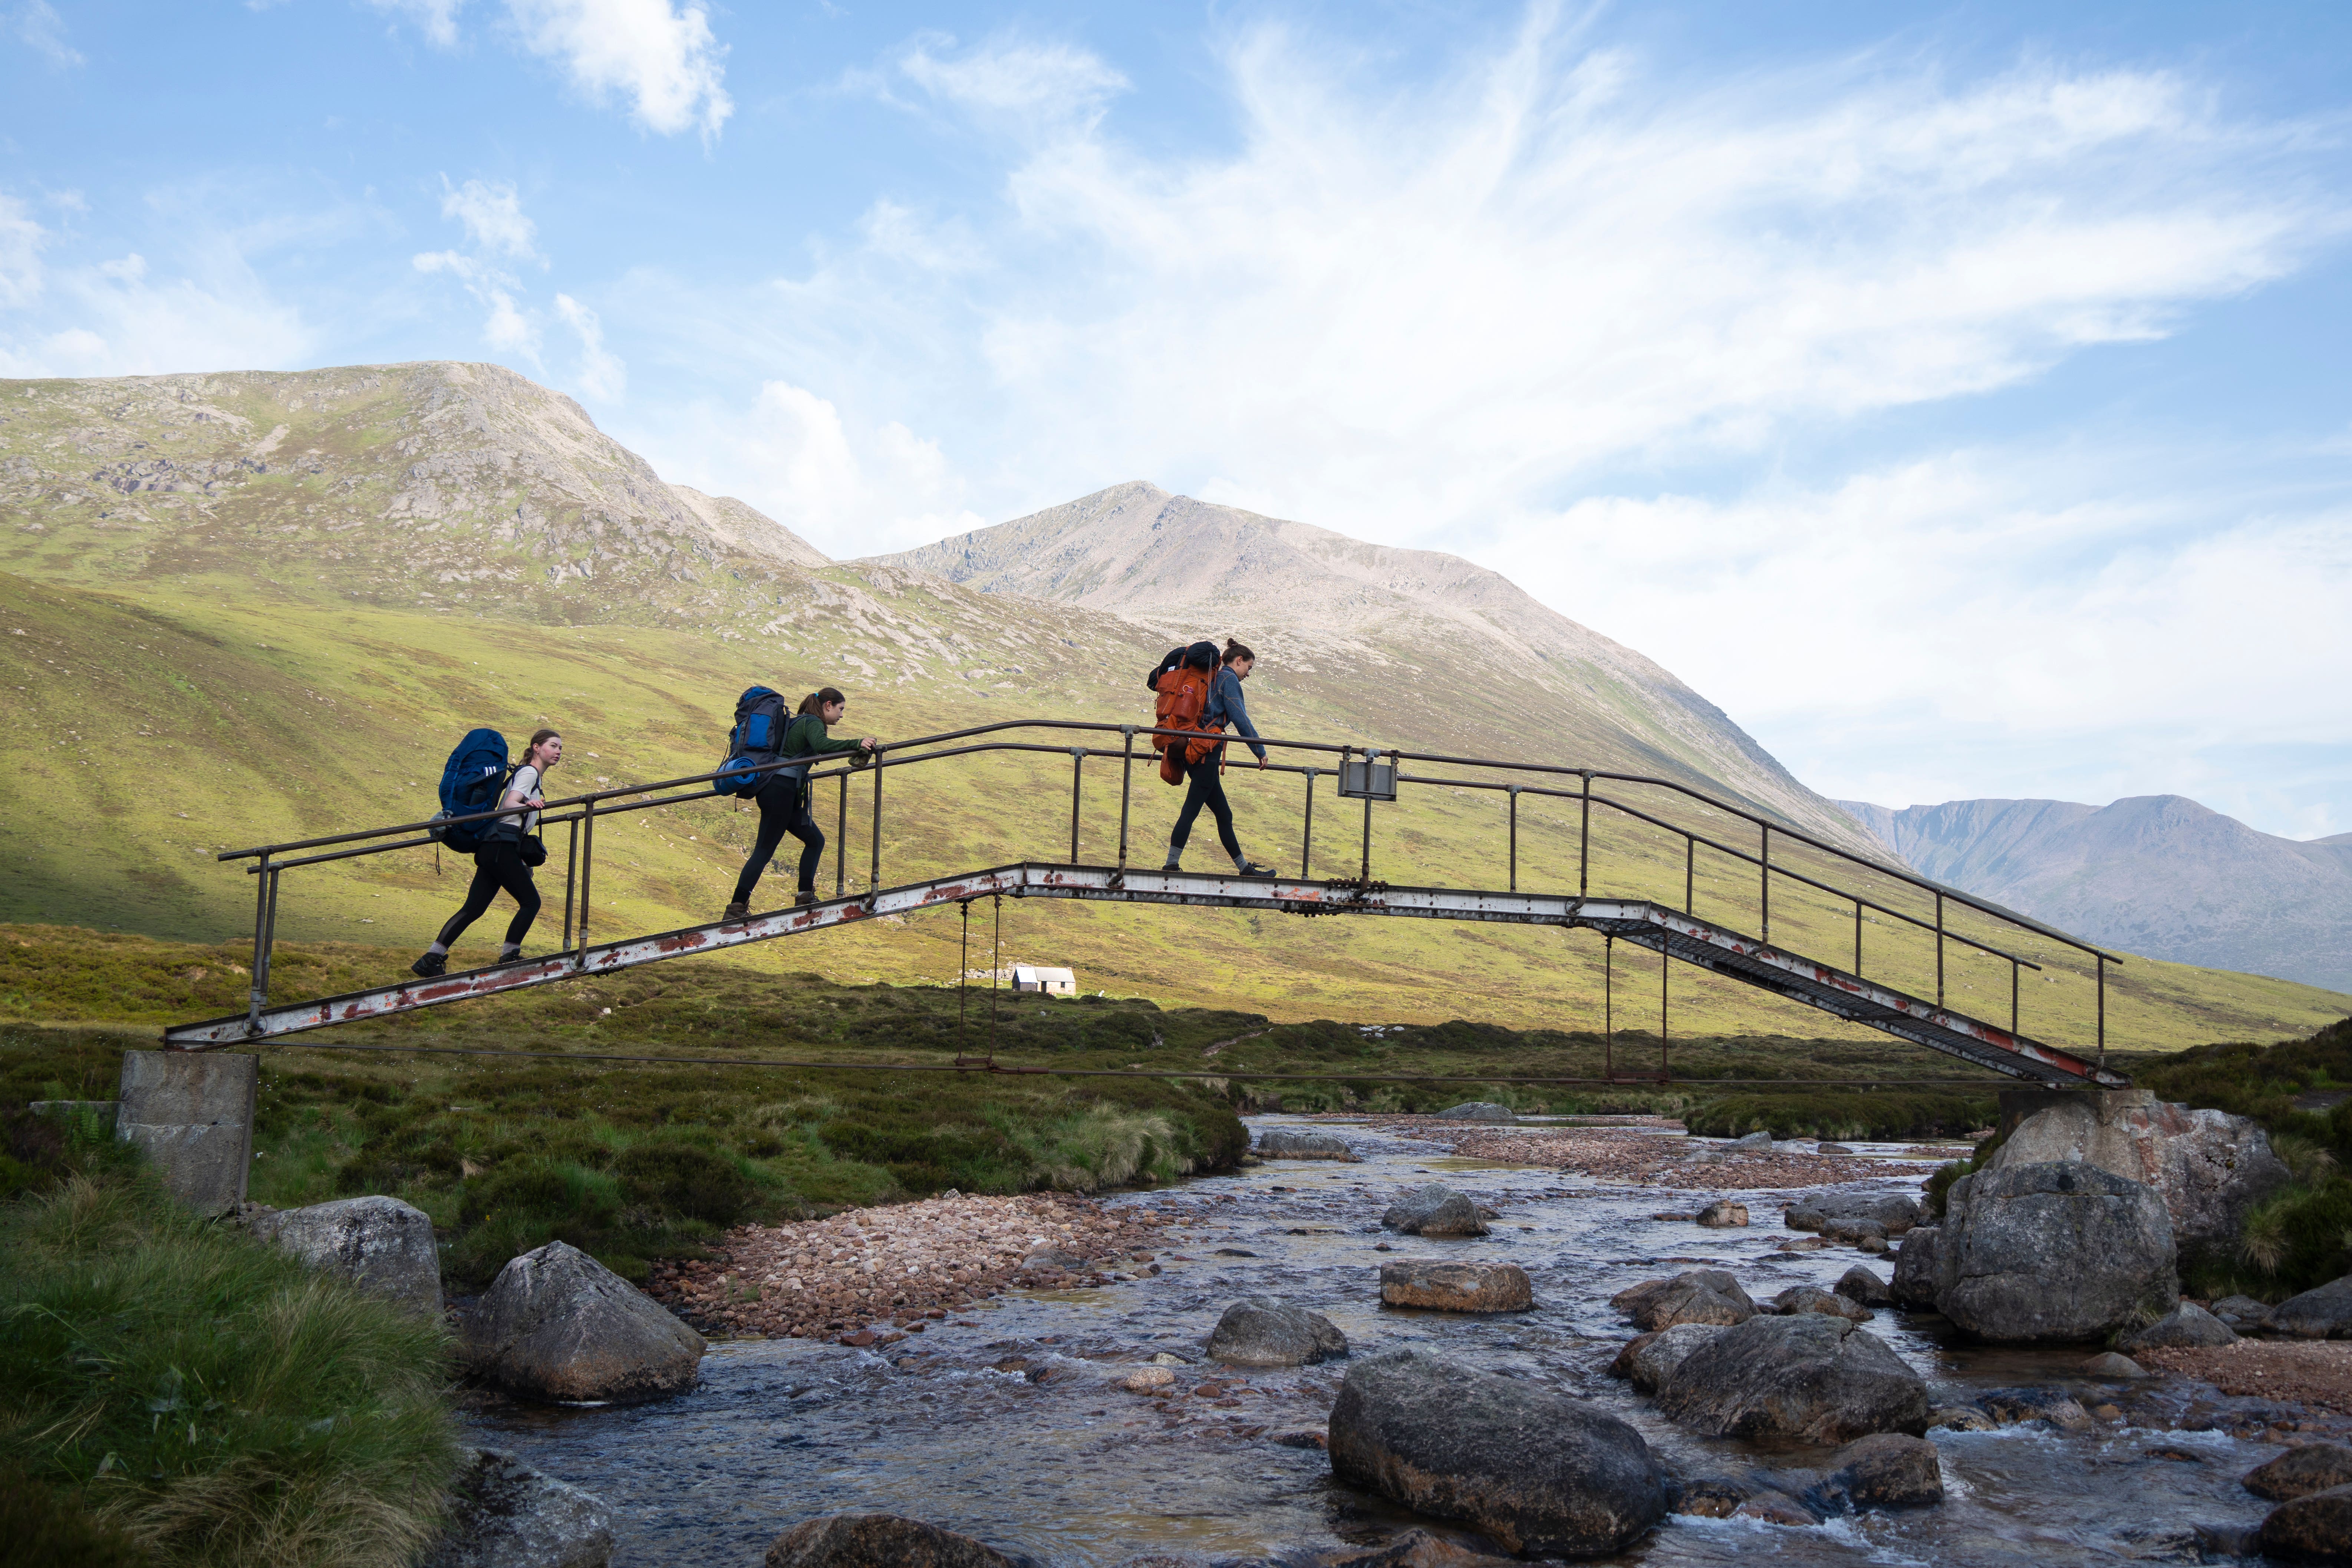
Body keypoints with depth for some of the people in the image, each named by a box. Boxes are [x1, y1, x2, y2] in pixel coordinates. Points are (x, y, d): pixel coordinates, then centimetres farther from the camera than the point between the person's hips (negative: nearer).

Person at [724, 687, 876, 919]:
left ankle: (805, 897, 7)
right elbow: (821, 745, -28)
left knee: (815, 840, 11)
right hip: (781, 792, -10)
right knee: (764, 850, -10)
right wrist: (857, 744, -34)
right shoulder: (813, 722, -6)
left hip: (774, 789, 10)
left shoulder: (800, 722, 22)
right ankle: (736, 910, -11)